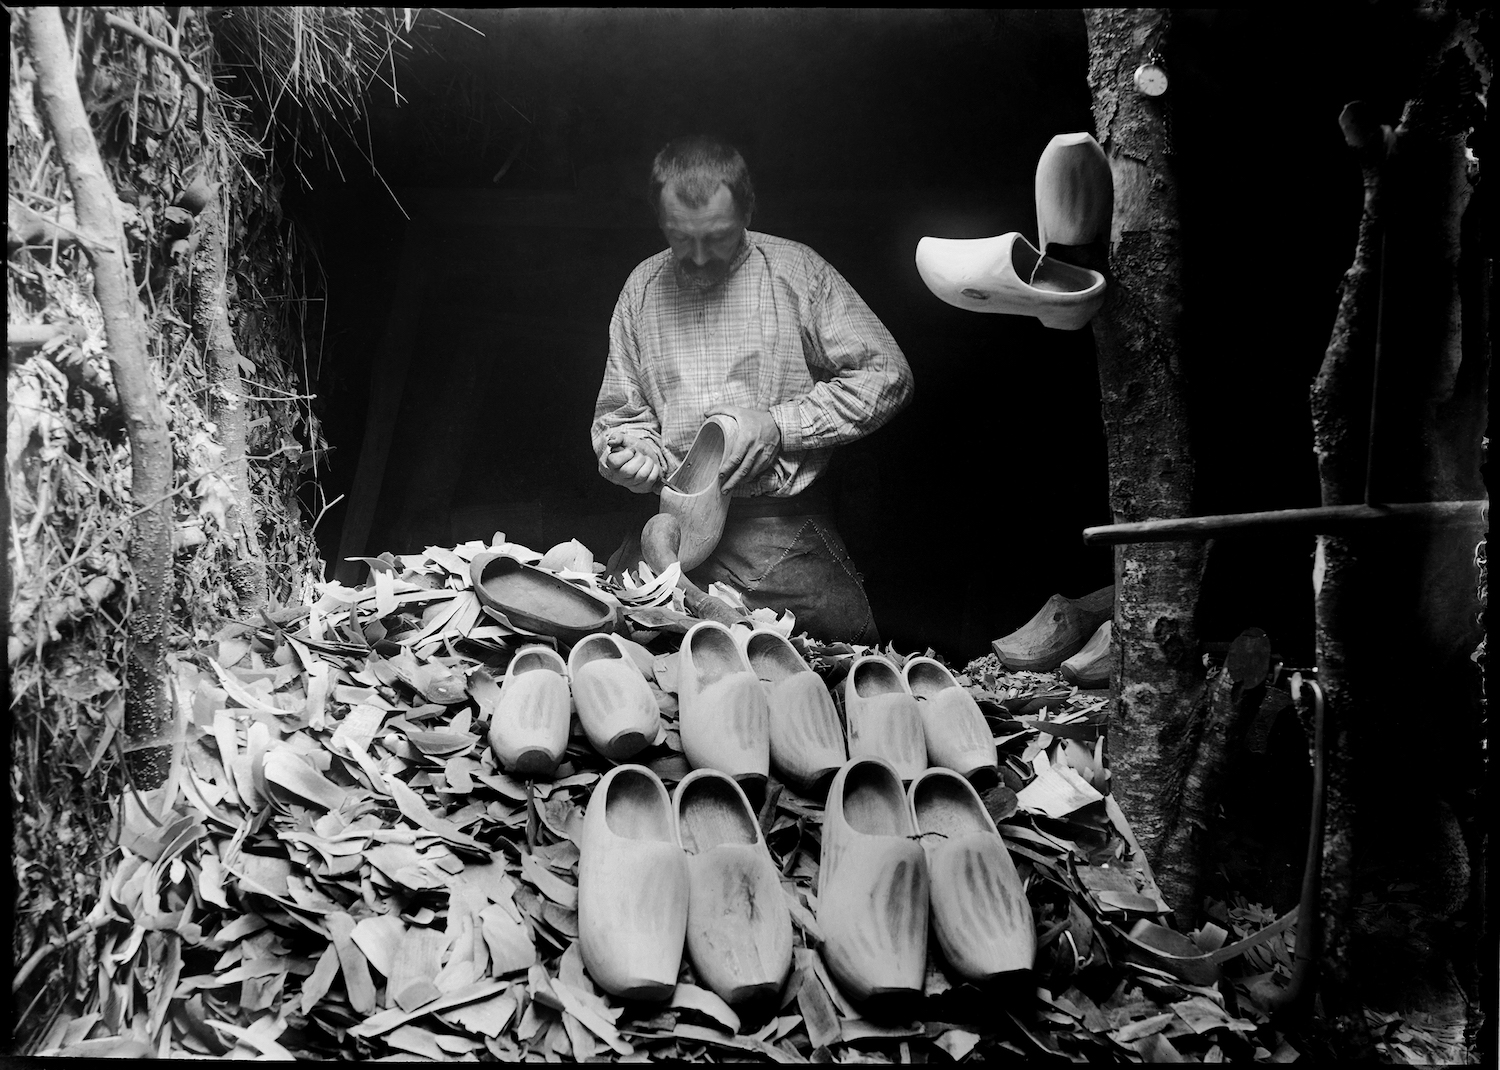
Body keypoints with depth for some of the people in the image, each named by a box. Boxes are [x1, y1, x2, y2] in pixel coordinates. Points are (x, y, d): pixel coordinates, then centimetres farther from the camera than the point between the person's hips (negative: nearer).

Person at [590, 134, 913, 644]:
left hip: (784, 527, -3)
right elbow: (619, 411, 18)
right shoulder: (643, 287, 11)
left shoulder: (797, 270, -1)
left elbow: (886, 375, -3)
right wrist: (631, 453, -6)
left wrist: (779, 425, -11)